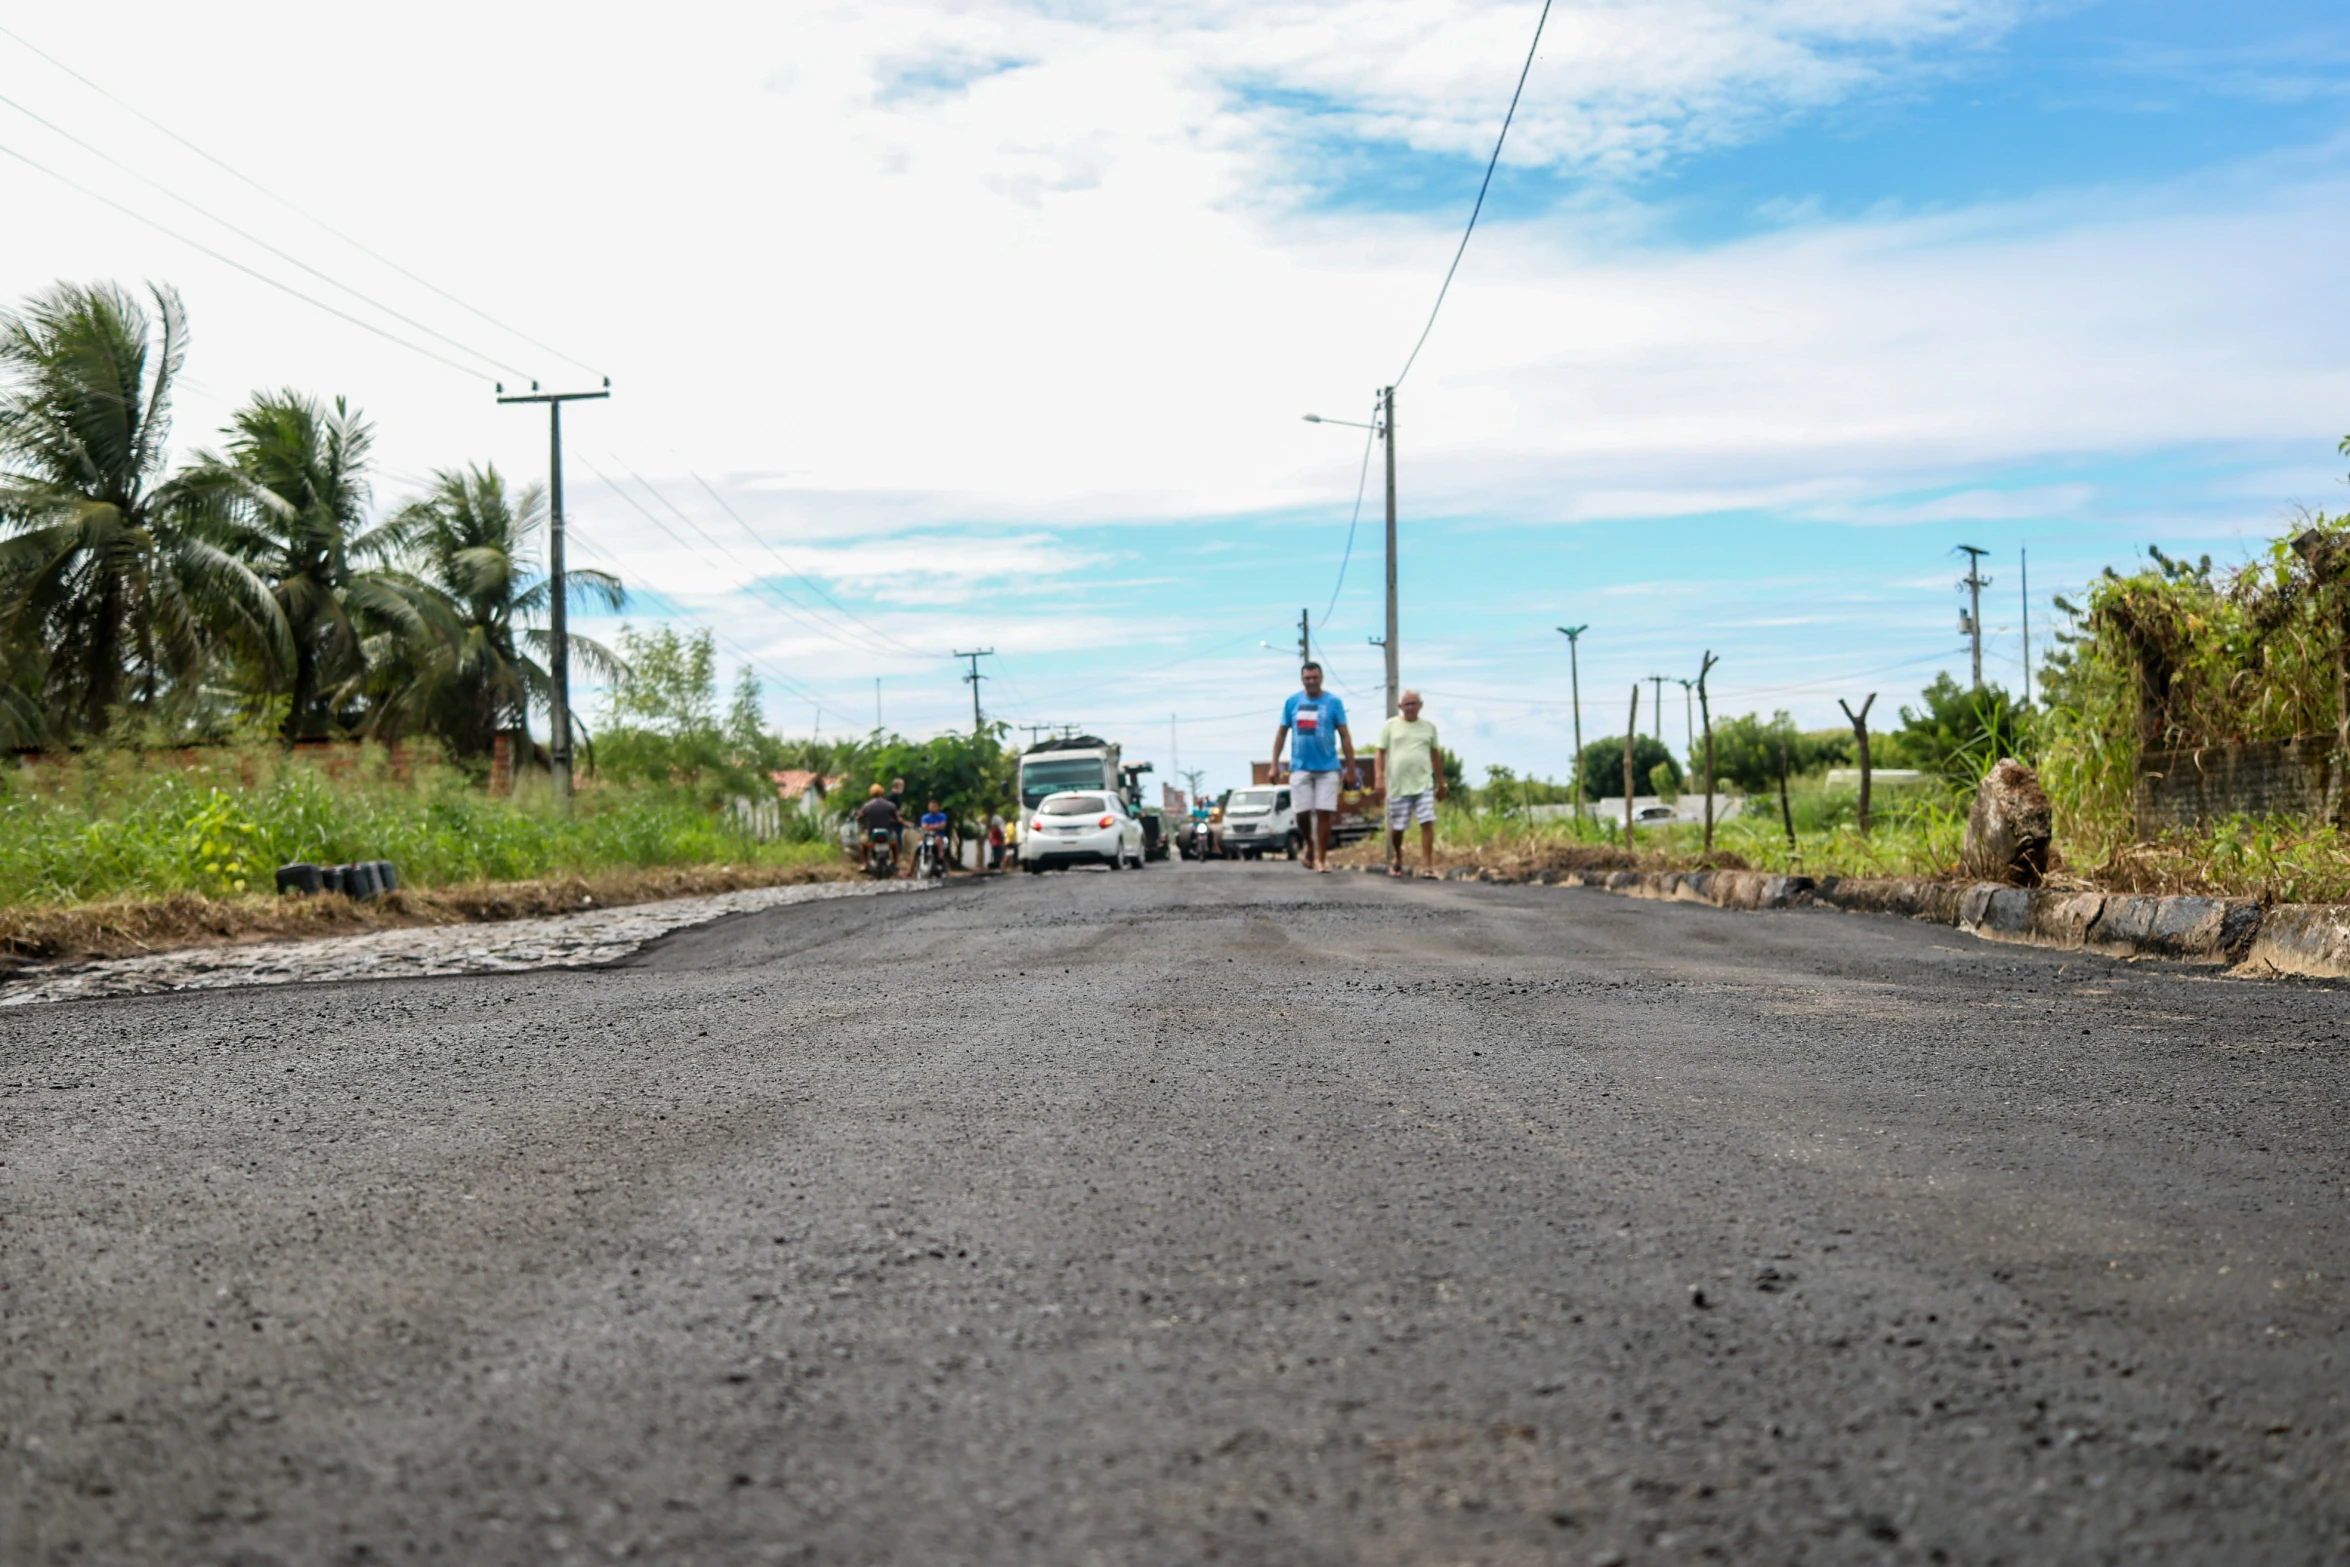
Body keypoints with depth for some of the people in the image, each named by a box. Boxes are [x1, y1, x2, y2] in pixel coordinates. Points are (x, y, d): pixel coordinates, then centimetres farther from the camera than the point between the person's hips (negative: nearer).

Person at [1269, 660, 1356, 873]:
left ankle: (1321, 857, 6)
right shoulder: (1292, 702, 5)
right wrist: (1274, 765, 3)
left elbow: (1345, 737, 1)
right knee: (1302, 813, 0)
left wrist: (1351, 770, -2)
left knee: (1324, 813, -3)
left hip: (1327, 767, -1)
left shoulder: (1333, 703, -1)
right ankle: (1309, 844, 28)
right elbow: (1281, 734, 9)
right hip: (1300, 767, 1)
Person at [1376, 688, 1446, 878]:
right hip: (1398, 786, -1)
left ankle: (1427, 865, -9)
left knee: (1427, 823, -12)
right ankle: (1397, 859, 32)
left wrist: (1441, 783, 18)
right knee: (1397, 827, 6)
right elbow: (1381, 753, 4)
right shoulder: (1391, 726, 4)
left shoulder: (1429, 727, 10)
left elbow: (1435, 756, 17)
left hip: (1424, 784, 1)